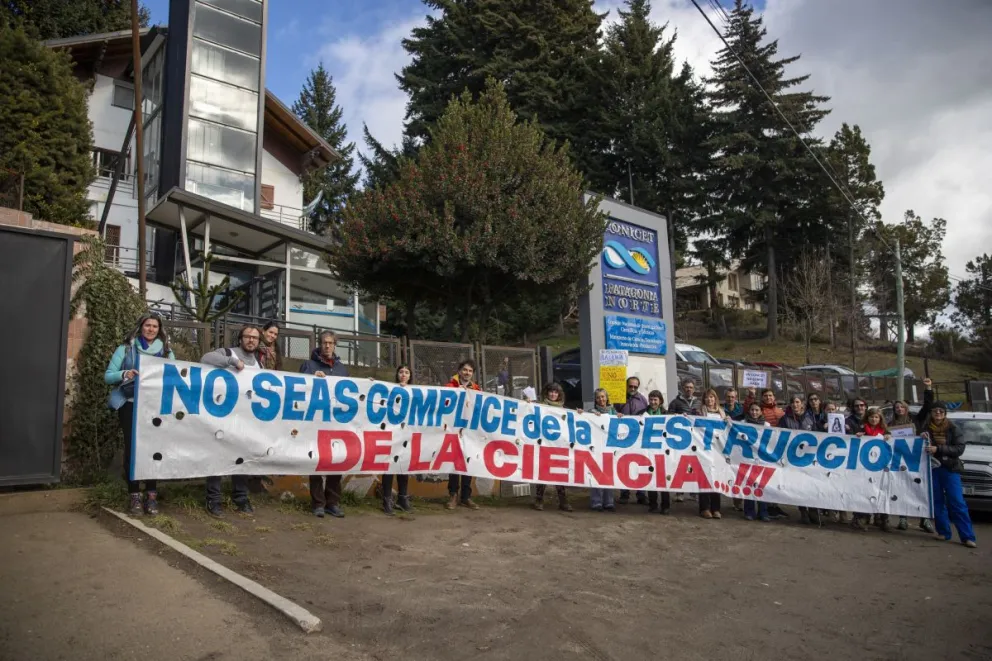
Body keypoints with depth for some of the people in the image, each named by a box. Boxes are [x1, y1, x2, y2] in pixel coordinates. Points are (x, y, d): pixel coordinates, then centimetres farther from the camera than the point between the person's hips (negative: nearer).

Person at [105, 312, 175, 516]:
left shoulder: (167, 352, 11)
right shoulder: (126, 349, 6)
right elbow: (108, 376, 3)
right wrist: (124, 374, -17)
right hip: (131, 405, -1)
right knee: (132, 448, -3)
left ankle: (151, 495, 9)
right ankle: (134, 496, 5)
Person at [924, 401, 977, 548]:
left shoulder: (953, 429, 0)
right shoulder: (926, 428, 7)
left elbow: (960, 449, -9)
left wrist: (938, 449, -19)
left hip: (950, 469, -2)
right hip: (932, 469, 2)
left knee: (957, 502, -6)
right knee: (937, 501, 4)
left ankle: (968, 536, -6)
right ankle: (944, 532, 11)